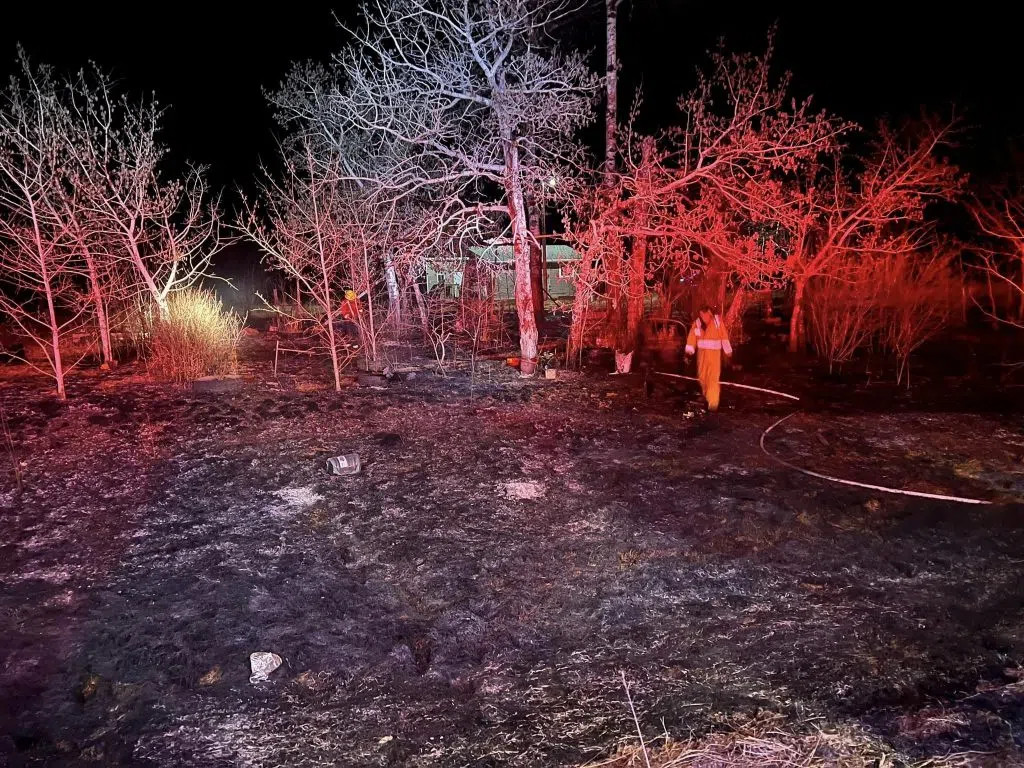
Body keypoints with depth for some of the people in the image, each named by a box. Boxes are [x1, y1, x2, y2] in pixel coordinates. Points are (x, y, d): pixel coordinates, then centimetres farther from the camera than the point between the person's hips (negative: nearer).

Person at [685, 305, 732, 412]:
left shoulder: (717, 321, -13)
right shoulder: (697, 322, -6)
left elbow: (724, 336, -6)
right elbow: (692, 336, -9)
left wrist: (728, 350, -1)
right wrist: (689, 350, -21)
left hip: (714, 353, -4)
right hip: (702, 352, 4)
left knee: (713, 378, -10)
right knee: (702, 376, 17)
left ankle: (713, 403, -12)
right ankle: (706, 395, 42)